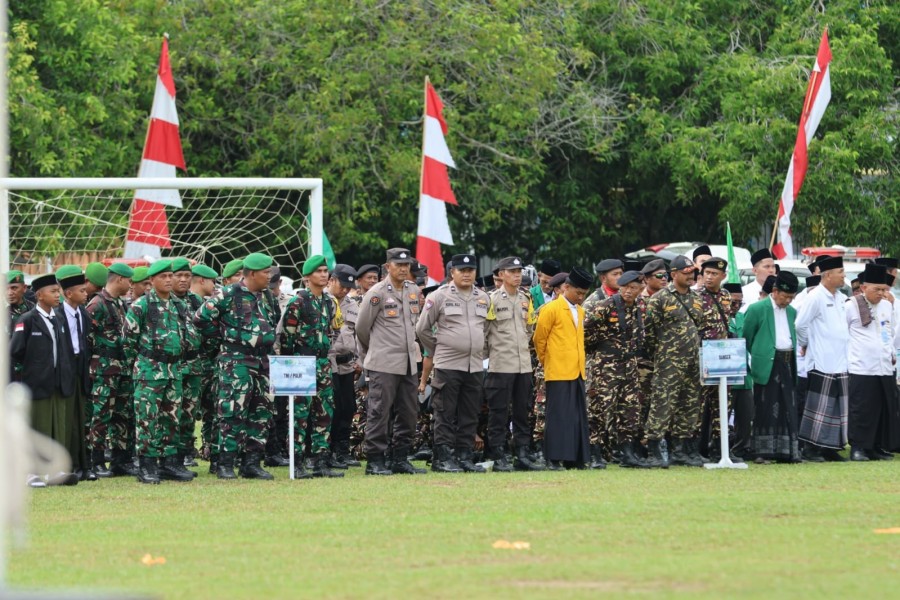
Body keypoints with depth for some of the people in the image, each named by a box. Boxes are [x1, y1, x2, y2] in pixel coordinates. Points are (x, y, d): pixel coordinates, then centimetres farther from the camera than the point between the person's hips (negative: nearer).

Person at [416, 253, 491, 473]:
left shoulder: (483, 299, 12)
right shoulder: (440, 297, -2)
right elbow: (422, 328, 2)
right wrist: (437, 350, 6)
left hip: (475, 366, 5)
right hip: (448, 365, -5)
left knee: (470, 416, 6)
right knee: (446, 415, -4)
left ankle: (465, 457, 11)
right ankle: (443, 458, -2)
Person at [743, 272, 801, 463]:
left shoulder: (791, 312, 15)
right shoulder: (757, 309, -3)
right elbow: (746, 336, 2)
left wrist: (793, 360, 13)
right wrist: (756, 355, 4)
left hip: (787, 363, 5)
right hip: (767, 365, -5)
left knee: (787, 409, 4)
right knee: (766, 409, -4)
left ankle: (787, 451, 7)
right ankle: (762, 452, 0)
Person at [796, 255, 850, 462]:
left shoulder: (841, 298, 14)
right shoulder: (816, 297, -11)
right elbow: (800, 324, -12)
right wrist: (805, 344, 0)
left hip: (840, 364, 8)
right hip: (822, 364, -8)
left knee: (838, 407, 8)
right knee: (820, 406, -6)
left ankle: (830, 448, 14)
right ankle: (810, 448, -2)